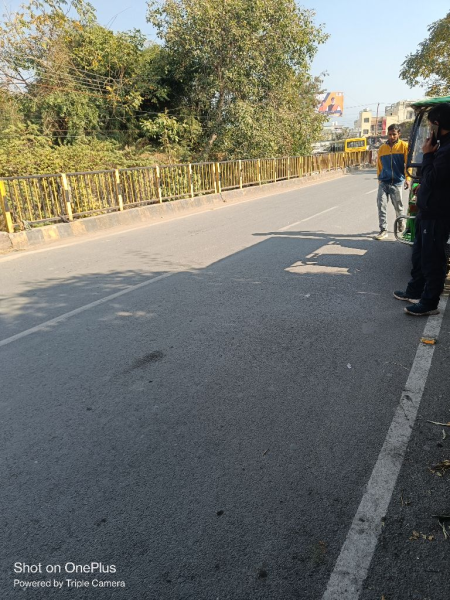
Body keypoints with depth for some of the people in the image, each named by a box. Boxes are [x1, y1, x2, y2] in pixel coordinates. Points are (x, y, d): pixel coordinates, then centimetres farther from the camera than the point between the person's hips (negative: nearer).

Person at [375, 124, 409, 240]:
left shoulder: (404, 146, -1)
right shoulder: (382, 148, 8)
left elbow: (408, 163, -6)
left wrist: (407, 179, -15)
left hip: (396, 182, -2)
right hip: (383, 182, 2)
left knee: (398, 206, 10)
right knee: (381, 206, -8)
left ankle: (401, 223, 37)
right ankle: (383, 230, -3)